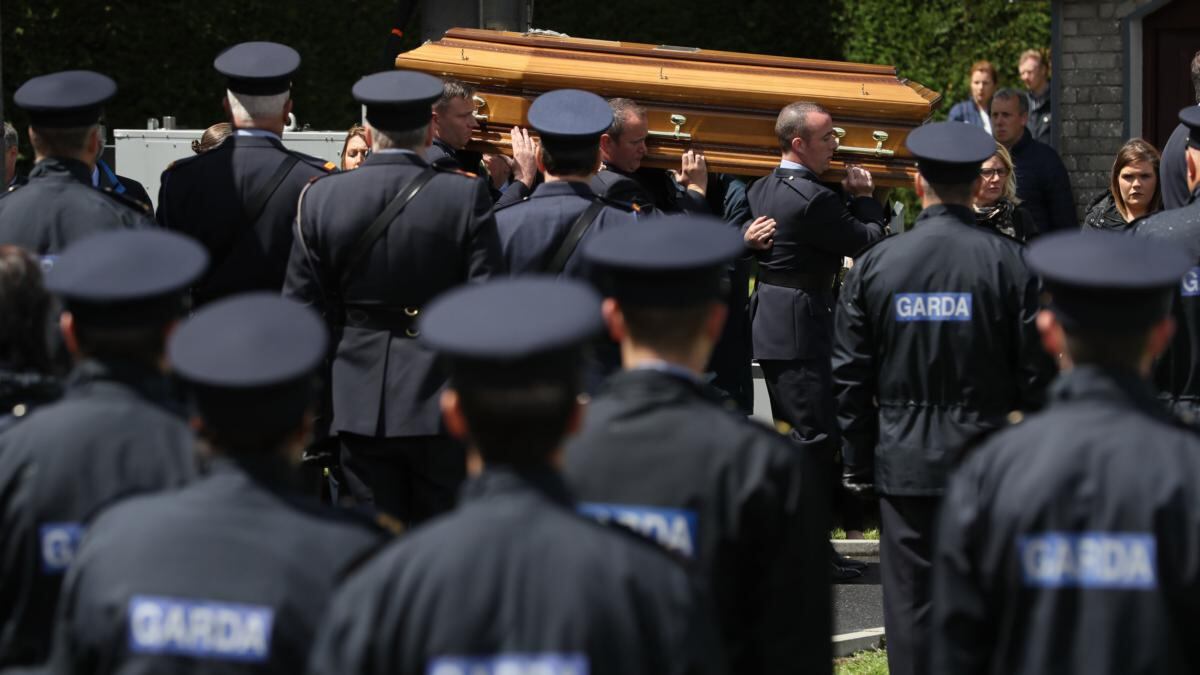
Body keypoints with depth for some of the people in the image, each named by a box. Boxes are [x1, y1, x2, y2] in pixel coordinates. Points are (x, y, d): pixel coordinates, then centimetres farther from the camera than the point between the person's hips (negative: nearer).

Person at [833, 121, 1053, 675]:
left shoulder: (876, 264, -2)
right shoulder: (1009, 263, -7)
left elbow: (850, 377, 1)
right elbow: (1036, 374, -5)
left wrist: (859, 464, 9)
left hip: (905, 463, 1)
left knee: (911, 604, 5)